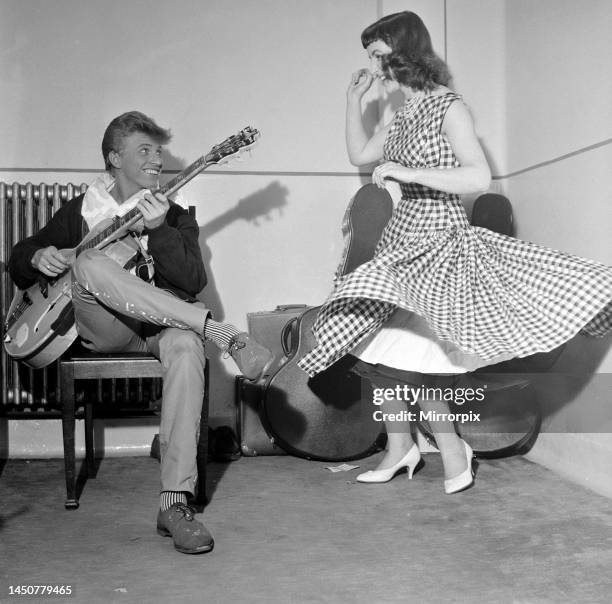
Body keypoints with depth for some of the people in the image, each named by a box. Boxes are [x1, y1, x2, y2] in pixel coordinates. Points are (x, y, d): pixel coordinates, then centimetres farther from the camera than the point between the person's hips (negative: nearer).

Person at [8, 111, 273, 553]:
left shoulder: (175, 217, 14)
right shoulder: (82, 210, 15)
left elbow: (193, 282, -2)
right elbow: (19, 259, 19)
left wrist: (158, 231, -16)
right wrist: (38, 257, -6)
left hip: (161, 325, 0)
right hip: (103, 330, 0)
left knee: (186, 345, -38)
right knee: (90, 264, -32)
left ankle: (176, 502, -41)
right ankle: (223, 335, -37)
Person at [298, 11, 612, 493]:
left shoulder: (448, 107, -11)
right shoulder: (404, 115, 12)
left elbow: (480, 178, -20)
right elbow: (360, 155, 24)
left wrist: (408, 172, -25)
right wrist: (354, 98, 17)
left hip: (439, 242, -8)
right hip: (403, 240, 8)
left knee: (408, 357, -10)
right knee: (380, 352, 5)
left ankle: (452, 450, 10)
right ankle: (400, 449, 21)